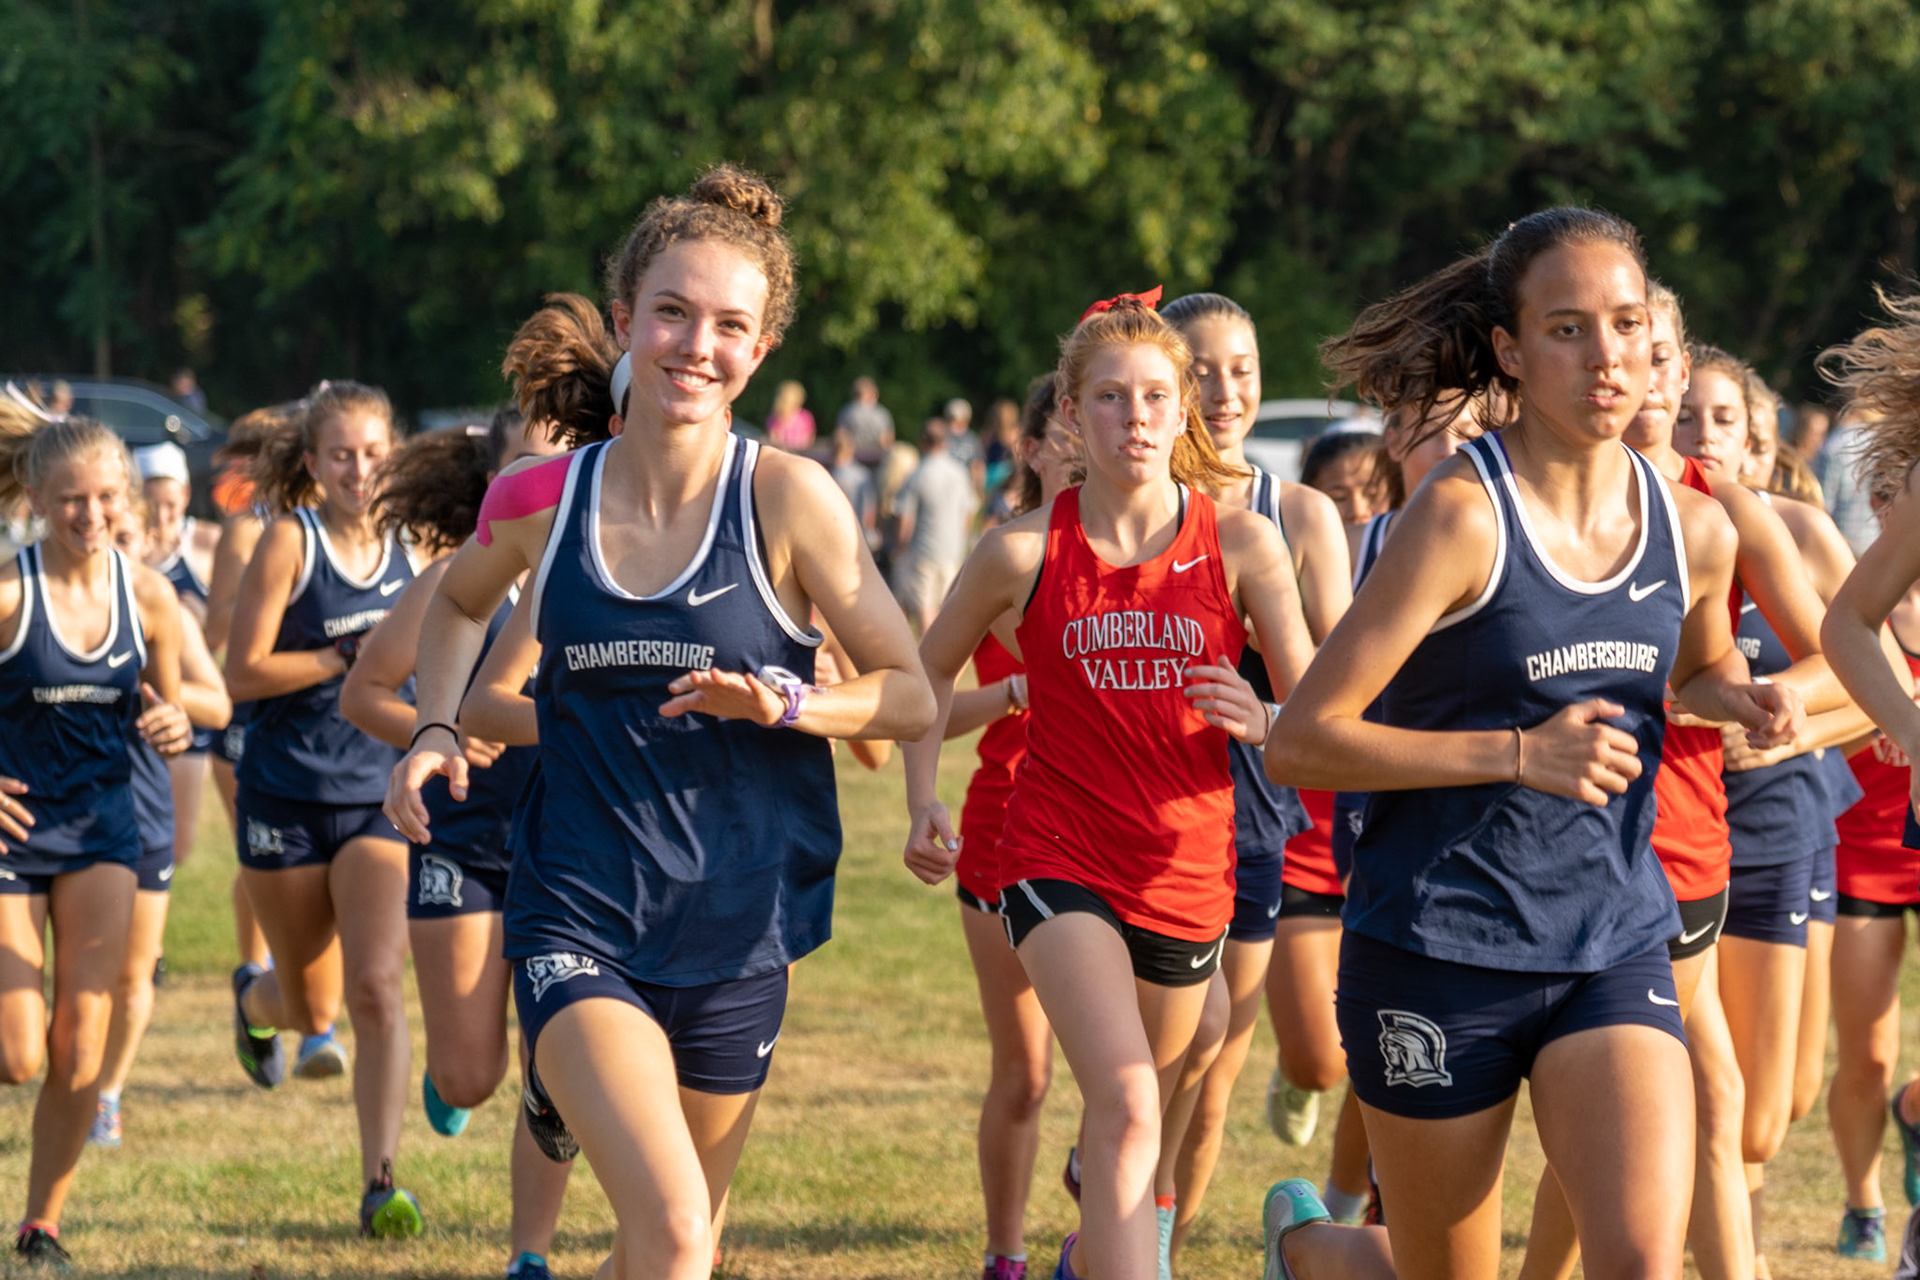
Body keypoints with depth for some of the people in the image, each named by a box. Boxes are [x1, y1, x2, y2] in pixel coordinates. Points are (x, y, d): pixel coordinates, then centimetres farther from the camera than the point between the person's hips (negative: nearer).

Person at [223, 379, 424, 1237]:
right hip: (286, 797, -2)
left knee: (377, 989, -15)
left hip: (379, 796, 2)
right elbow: (243, 673, -14)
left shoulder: (409, 548, 3)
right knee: (312, 1007, 11)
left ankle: (380, 1182, -13)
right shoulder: (292, 541, -9)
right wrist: (349, 658, -19)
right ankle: (253, 998, 49)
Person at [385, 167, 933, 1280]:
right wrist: (438, 729, 5)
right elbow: (460, 603, 21)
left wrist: (784, 703, -21)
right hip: (580, 923, -1)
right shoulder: (540, 503, -3)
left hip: (735, 927, 1)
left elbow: (912, 697, -4)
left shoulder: (787, 499, -8)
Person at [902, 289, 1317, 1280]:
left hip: (1186, 863, 3)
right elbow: (930, 670, 12)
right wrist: (923, 804, -1)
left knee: (1136, 1105, 22)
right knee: (1127, 1108, -24)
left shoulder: (1242, 545, -4)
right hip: (1057, 857, -3)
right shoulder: (1025, 552, -5)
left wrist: (1260, 721, -25)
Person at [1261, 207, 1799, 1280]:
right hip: (1441, 949, -3)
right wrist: (1519, 754, -24)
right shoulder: (1463, 517, -15)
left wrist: (1746, 702, 1)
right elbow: (1299, 743, -17)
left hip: (1615, 946, 4)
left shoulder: (1696, 533, 2)